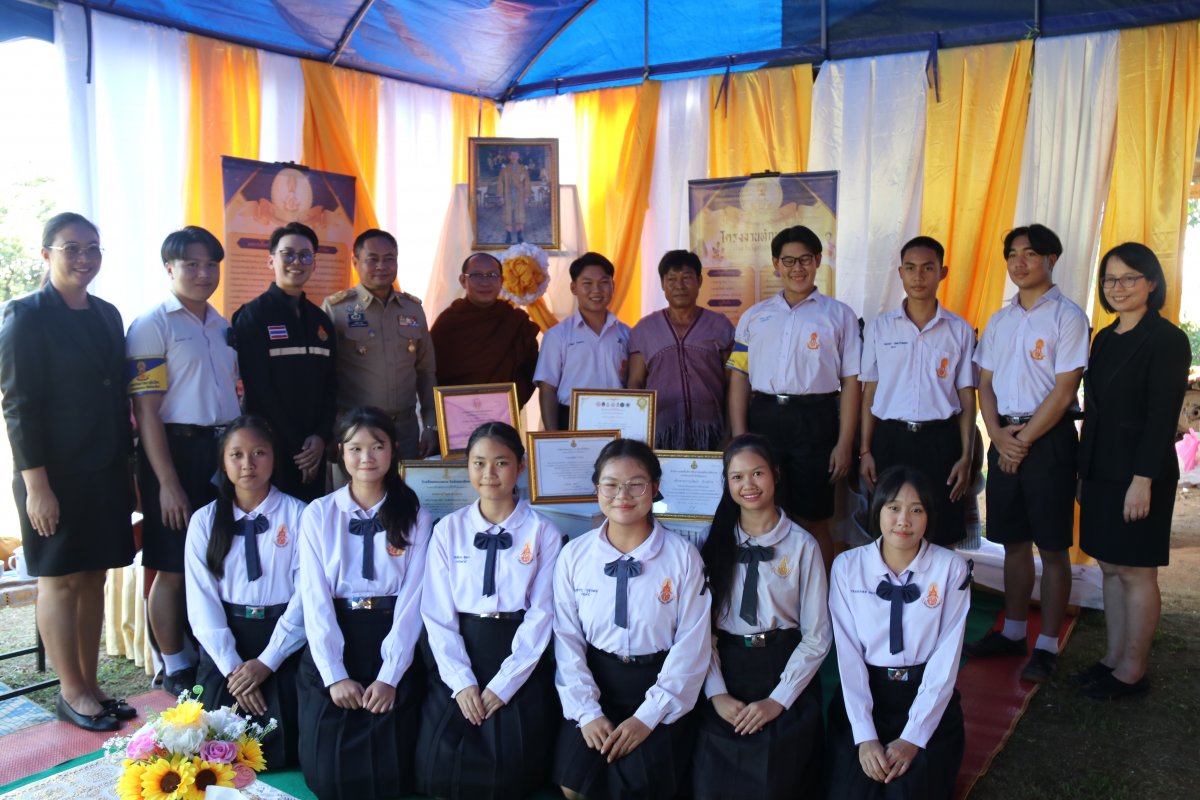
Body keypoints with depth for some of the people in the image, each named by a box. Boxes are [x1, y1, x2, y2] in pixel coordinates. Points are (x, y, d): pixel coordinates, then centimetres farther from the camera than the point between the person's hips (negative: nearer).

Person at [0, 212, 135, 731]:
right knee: (60, 581, 4)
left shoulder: (107, 314, 10)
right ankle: (73, 693, 15)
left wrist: (126, 466, 11)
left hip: (105, 472, 6)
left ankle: (89, 686, 22)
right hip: (56, 474, -6)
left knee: (94, 577, 11)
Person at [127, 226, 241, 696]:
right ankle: (175, 668, 18)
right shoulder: (152, 326, -8)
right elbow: (146, 410, -12)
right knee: (174, 569, 3)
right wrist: (168, 483, -16)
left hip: (225, 450, 6)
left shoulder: (223, 326, 13)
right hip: (176, 451, -6)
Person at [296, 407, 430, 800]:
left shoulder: (414, 517, 2)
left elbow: (412, 600, -4)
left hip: (392, 652, 0)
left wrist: (389, 676, -14)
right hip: (331, 653, 1)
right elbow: (315, 599, -4)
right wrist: (335, 675, -13)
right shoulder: (318, 514, 2)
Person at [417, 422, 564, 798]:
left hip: (521, 664, -1)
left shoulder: (543, 533, -3)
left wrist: (502, 684, -13)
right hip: (458, 662, 2)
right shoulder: (448, 530, 2)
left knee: (511, 768, -11)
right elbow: (438, 613, -1)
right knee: (441, 765, -10)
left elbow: (541, 615, -7)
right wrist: (462, 681, -12)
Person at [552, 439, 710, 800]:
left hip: (660, 687, -2)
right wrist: (587, 711, -11)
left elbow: (693, 645, -9)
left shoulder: (683, 556, -10)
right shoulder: (574, 554, -4)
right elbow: (568, 639, -2)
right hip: (595, 683, 2)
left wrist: (648, 716, -13)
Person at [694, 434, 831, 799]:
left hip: (783, 671, -2)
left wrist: (778, 700, -9)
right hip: (726, 670, 2)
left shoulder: (802, 546, -4)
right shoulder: (716, 542, 4)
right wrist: (717, 693, -9)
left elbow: (817, 636, -4)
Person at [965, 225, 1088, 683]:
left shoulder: (1067, 316, -6)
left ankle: (1047, 646, 11)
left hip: (1049, 438, -5)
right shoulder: (998, 321, 12)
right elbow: (985, 385, 11)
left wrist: (1025, 440, -13)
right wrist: (999, 436, -5)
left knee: (1052, 547, 2)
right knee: (1013, 542, 13)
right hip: (1005, 438, 6)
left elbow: (1064, 390, -12)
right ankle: (1012, 632, 25)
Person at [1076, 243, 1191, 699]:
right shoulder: (1105, 339, 13)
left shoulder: (1166, 340, -10)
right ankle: (1113, 658, 23)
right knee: (1110, 568, 13)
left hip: (1139, 473, -8)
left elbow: (1162, 416, -15)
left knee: (1135, 571, 1)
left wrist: (1142, 479, -20)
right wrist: (1084, 471, 13)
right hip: (1101, 470, 8)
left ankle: (1132, 671, 12)